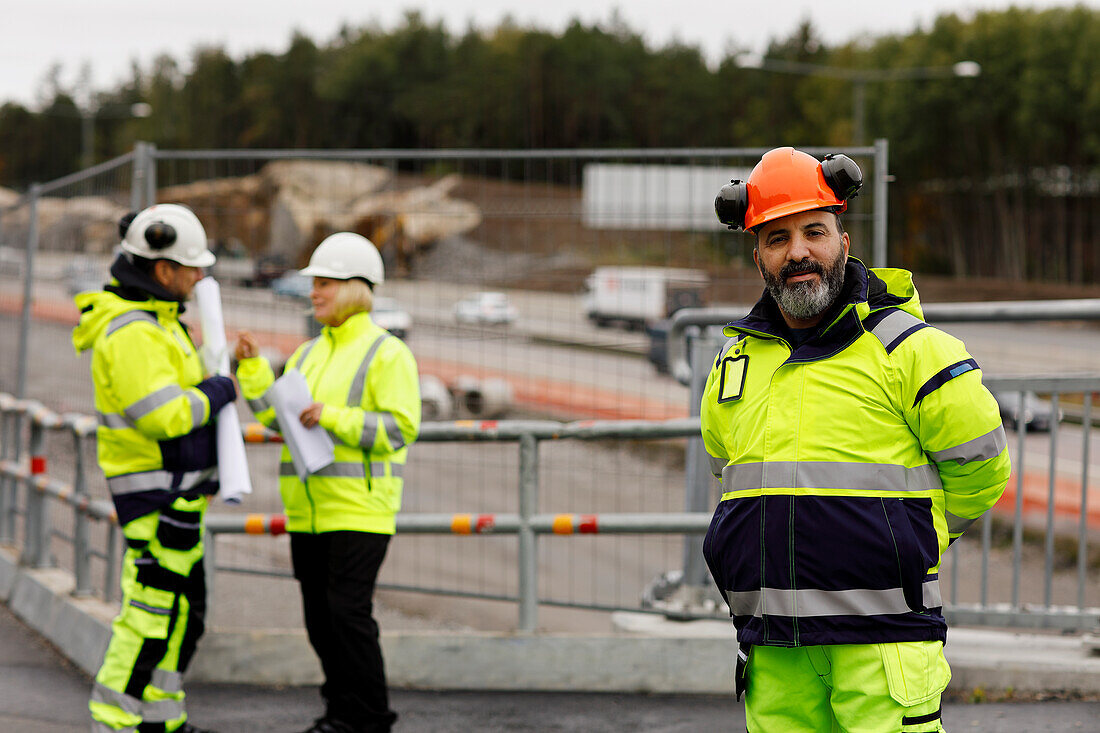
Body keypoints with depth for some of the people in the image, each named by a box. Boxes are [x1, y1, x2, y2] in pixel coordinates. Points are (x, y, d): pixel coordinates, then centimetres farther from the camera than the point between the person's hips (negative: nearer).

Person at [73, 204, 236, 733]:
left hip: (177, 490, 10)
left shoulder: (153, 319, 13)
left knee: (183, 607, 14)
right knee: (151, 609, -7)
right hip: (155, 495, -10)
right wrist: (218, 393, -12)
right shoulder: (131, 333, -21)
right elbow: (166, 415, -27)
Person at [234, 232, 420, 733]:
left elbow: (400, 428, -14)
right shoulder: (308, 354, 18)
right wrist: (251, 367, 2)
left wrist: (333, 417, -21)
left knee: (348, 608, -12)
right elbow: (277, 416, 13)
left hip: (359, 507, -7)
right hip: (308, 510, 7)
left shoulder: (387, 354, -6)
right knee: (320, 615, 8)